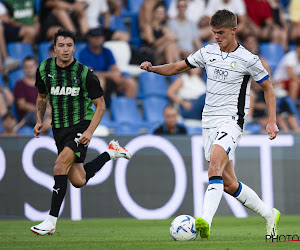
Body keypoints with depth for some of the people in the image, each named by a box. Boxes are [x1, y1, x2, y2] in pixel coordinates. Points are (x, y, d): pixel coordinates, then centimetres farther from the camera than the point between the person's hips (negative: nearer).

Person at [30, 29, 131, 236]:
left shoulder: (84, 74, -13)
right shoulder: (44, 69, -1)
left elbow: (100, 104, -5)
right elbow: (42, 97, 18)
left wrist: (90, 131, -16)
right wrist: (39, 121, 5)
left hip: (81, 126, -5)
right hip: (59, 129, 5)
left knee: (61, 165, -25)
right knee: (78, 181, 6)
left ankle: (51, 221, -20)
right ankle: (111, 153, 34)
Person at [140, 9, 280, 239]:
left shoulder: (248, 60, -6)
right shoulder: (208, 52, 8)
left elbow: (268, 88, 4)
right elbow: (178, 67, 16)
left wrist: (272, 121, -4)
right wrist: (153, 68, -2)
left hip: (231, 121, -6)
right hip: (209, 122, 6)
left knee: (215, 165, -30)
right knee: (228, 184, 7)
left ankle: (206, 222, -42)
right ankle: (269, 214, 25)